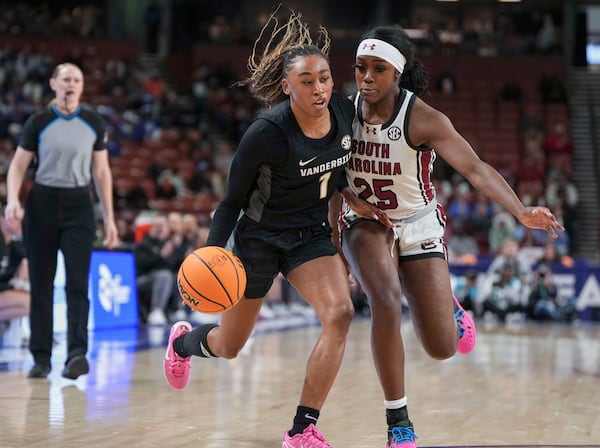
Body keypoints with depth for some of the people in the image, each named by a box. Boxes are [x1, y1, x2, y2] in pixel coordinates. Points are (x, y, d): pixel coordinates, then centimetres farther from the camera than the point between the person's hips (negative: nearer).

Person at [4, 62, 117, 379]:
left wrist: (109, 218, 6)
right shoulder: (38, 122, 1)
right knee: (41, 284, 3)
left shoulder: (93, 122, 5)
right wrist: (12, 199, -16)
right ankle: (41, 357, 12)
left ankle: (77, 354, -16)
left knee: (78, 282, -12)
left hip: (78, 205, 0)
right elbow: (18, 165, 3)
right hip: (42, 203, 0)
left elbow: (102, 172, 9)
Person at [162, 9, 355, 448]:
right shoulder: (266, 133, -27)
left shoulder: (347, 113, -14)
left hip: (311, 234, 4)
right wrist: (211, 253, -28)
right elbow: (233, 200, -18)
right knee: (229, 346, 13)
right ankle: (184, 341, 53)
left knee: (340, 314, -23)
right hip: (260, 236, -3)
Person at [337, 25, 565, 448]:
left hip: (419, 226, -1)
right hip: (366, 223, 1)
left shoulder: (423, 120, -23)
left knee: (443, 348, -1)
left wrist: (521, 211, -45)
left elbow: (476, 168, -30)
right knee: (386, 303, -29)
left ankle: (451, 309, 40)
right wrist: (349, 197, -17)